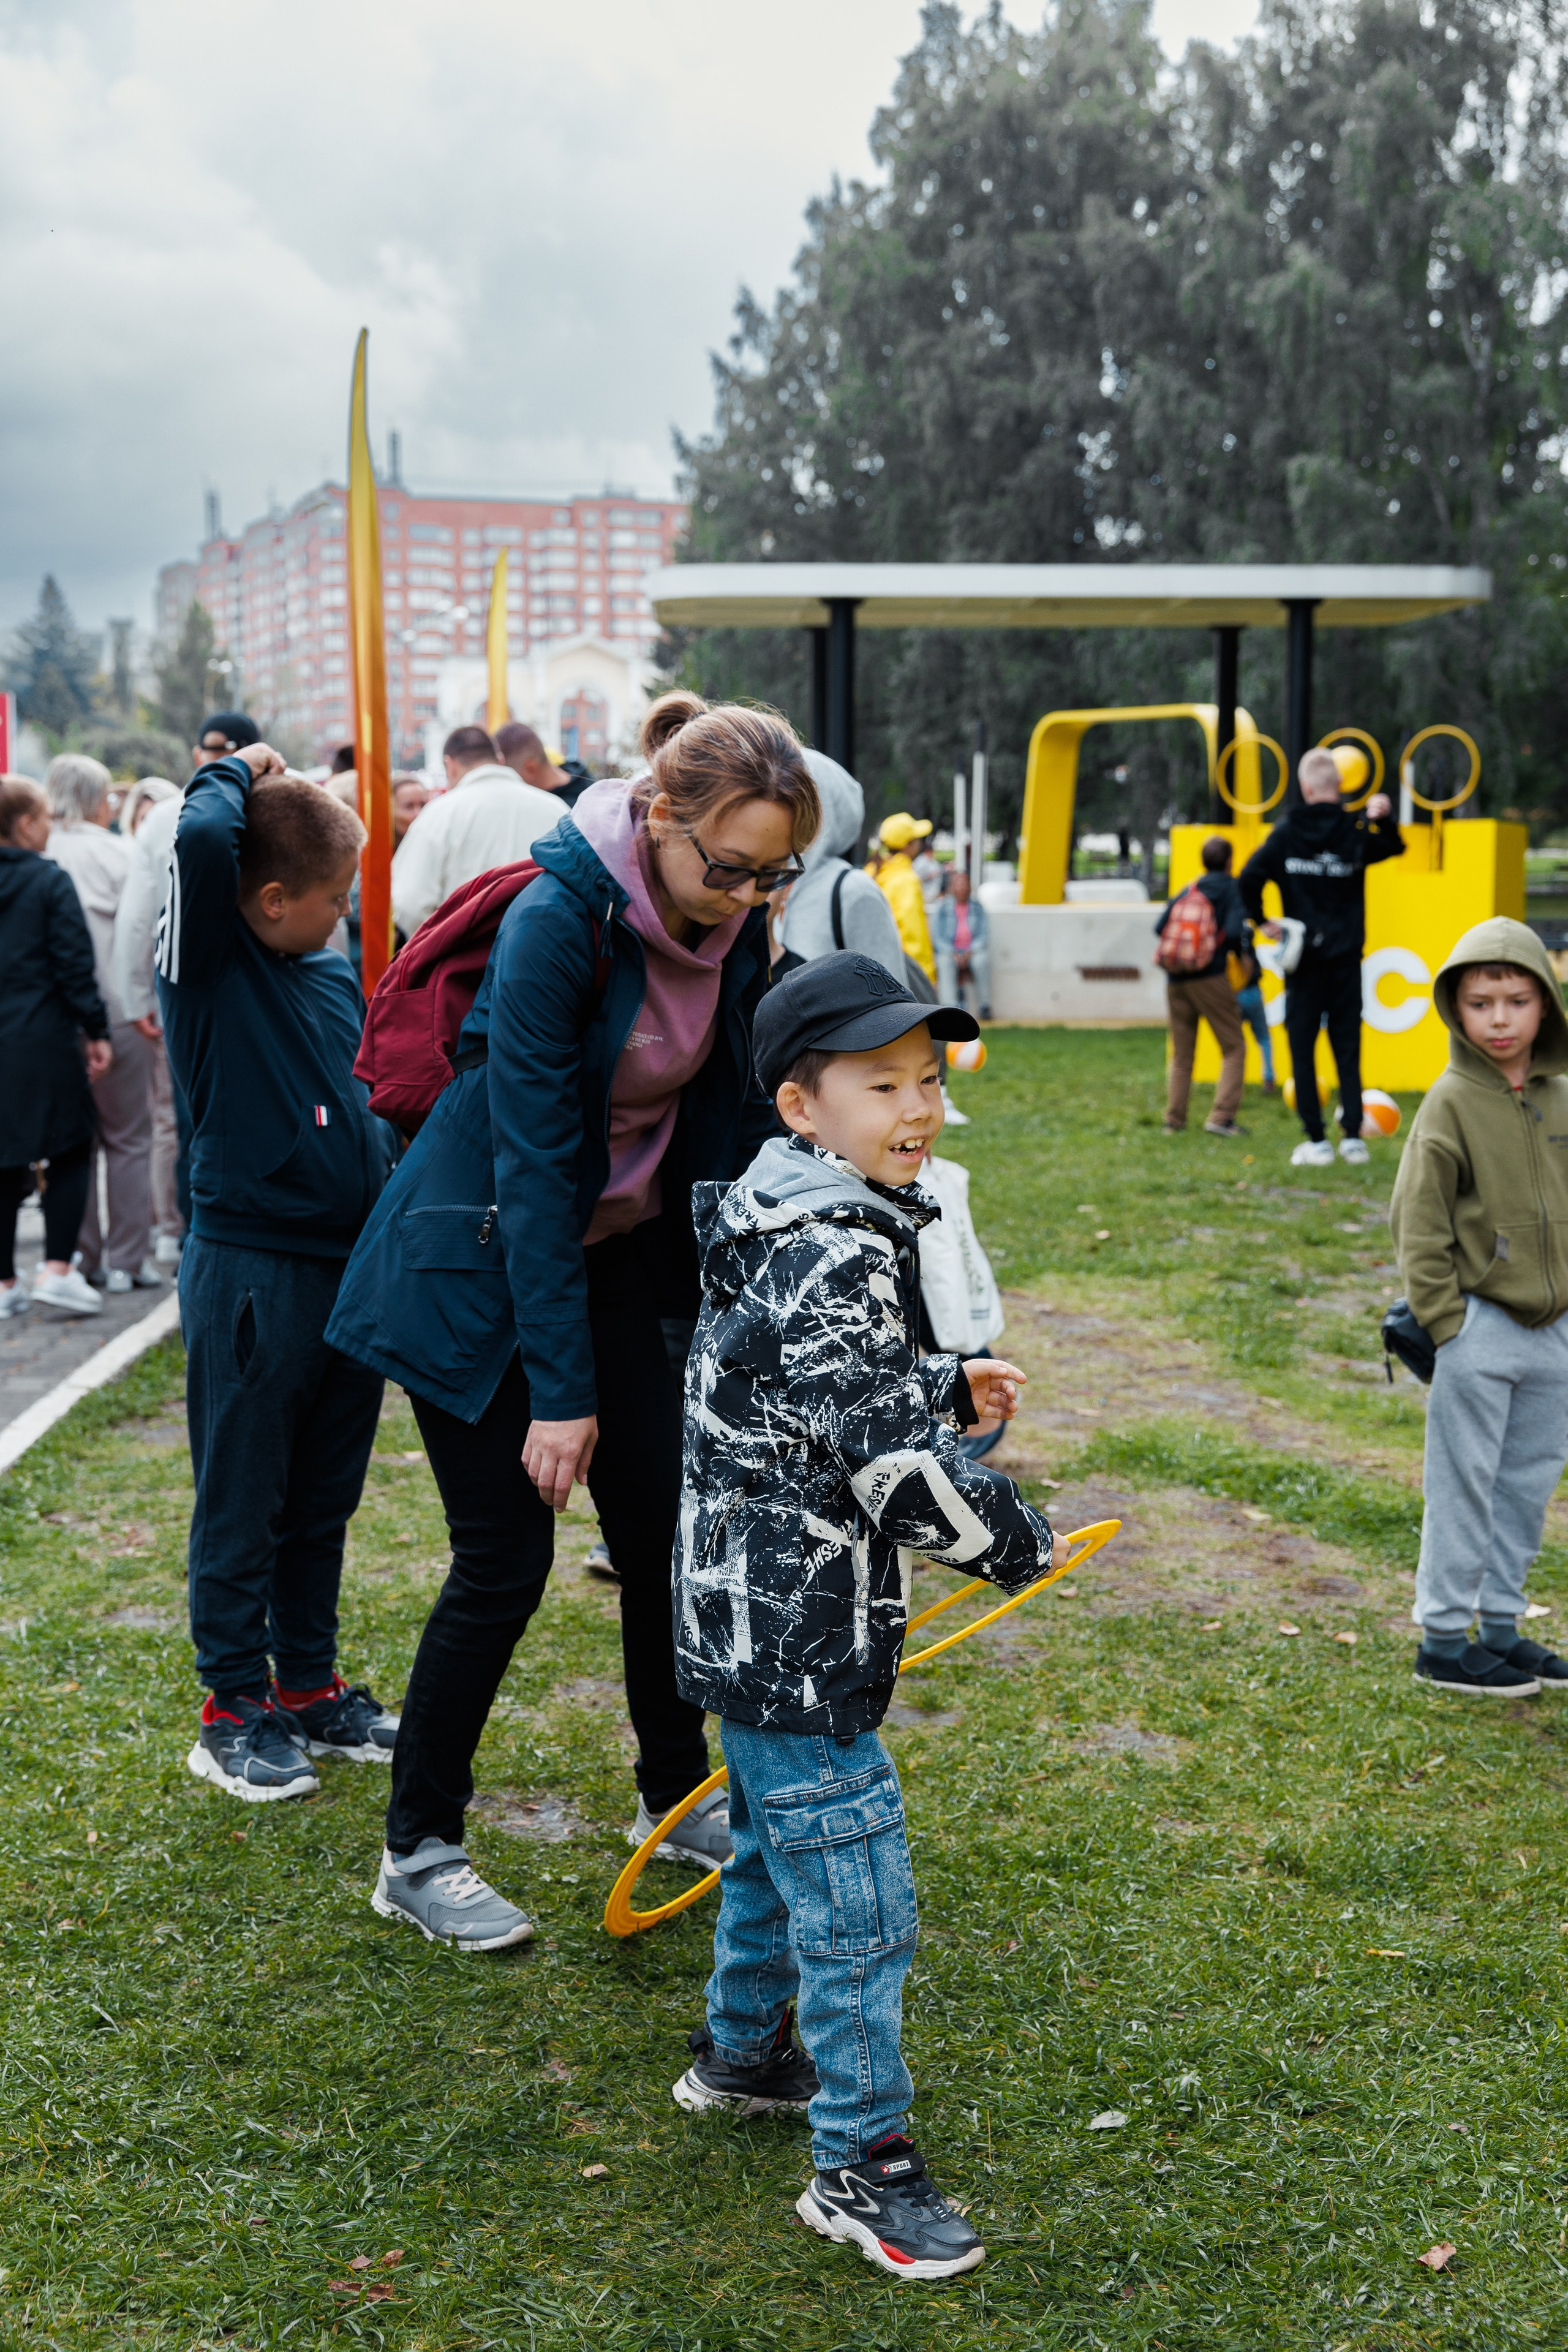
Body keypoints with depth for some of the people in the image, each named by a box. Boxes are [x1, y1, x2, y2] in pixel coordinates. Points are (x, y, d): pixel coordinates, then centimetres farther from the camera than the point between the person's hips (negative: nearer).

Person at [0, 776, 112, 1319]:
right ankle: (57, 1269, -4)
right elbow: (76, 965, -11)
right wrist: (96, 1030, -4)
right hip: (46, 1041, -5)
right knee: (71, 1150, 5)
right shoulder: (51, 882, -8)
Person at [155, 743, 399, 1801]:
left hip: (353, 1266, 7)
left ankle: (310, 1684, 29)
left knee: (324, 1498, 16)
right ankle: (235, 1709, 16)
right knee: (243, 1502, 4)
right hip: (252, 1267, -7)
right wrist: (237, 772, -8)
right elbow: (201, 839, -26)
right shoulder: (211, 963, -9)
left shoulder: (338, 974, 10)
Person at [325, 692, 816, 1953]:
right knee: (505, 1558, -3)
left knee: (662, 1524, 10)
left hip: (613, 1252, 7)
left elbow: (732, 1118, 3)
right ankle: (417, 1851, 14)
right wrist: (560, 1390, -25)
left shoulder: (735, 928, -8)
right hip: (477, 1263, -6)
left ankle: (677, 1796, 29)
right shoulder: (559, 920, -28)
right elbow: (534, 1162, -27)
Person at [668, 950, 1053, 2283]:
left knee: (776, 1843, 27)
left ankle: (743, 2052, 46)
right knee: (856, 1900, -2)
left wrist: (950, 1391, 13)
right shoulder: (826, 1260, -25)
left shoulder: (816, 1229, 8)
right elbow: (894, 1461, -28)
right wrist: (1013, 1540, -14)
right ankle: (862, 2168, 11)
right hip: (796, 1639, -11)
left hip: (759, 1621, 11)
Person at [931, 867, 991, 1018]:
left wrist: (970, 952, -15)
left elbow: (984, 934, 2)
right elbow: (937, 937, -2)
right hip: (949, 952, -1)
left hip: (973, 952, 1)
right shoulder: (942, 908, 4)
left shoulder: (977, 907, 8)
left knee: (981, 960, -33)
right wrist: (954, 954, -17)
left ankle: (984, 1005, -24)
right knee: (945, 962, -35)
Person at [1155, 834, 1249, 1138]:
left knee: (1181, 1054, 13)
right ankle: (1221, 1116, -10)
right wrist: (1236, 949, 7)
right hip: (1210, 977, -5)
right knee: (1234, 1047, 2)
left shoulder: (1187, 890, 13)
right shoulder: (1231, 889, -1)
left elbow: (1160, 926, 6)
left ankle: (1174, 1120, 12)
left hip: (1176, 980, 5)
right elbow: (1234, 932, -14)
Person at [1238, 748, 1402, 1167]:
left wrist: (1261, 921, 1)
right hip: (1346, 957, 2)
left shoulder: (1287, 831, -3)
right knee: (1347, 1047, 7)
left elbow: (1250, 877, -12)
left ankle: (1317, 1141, 2)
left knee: (1303, 1047, 4)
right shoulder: (1355, 831, 1)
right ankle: (1353, 1137, 2)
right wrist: (1381, 818, 8)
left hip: (1303, 956, -2)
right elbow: (1395, 847, 22)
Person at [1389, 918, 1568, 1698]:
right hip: (1478, 1330, -6)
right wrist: (1444, 1321, -13)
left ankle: (1501, 1627, 27)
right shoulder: (1452, 1101, -11)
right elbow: (1417, 1219, -11)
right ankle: (1443, 1640, 13)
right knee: (1463, 1487, 2)